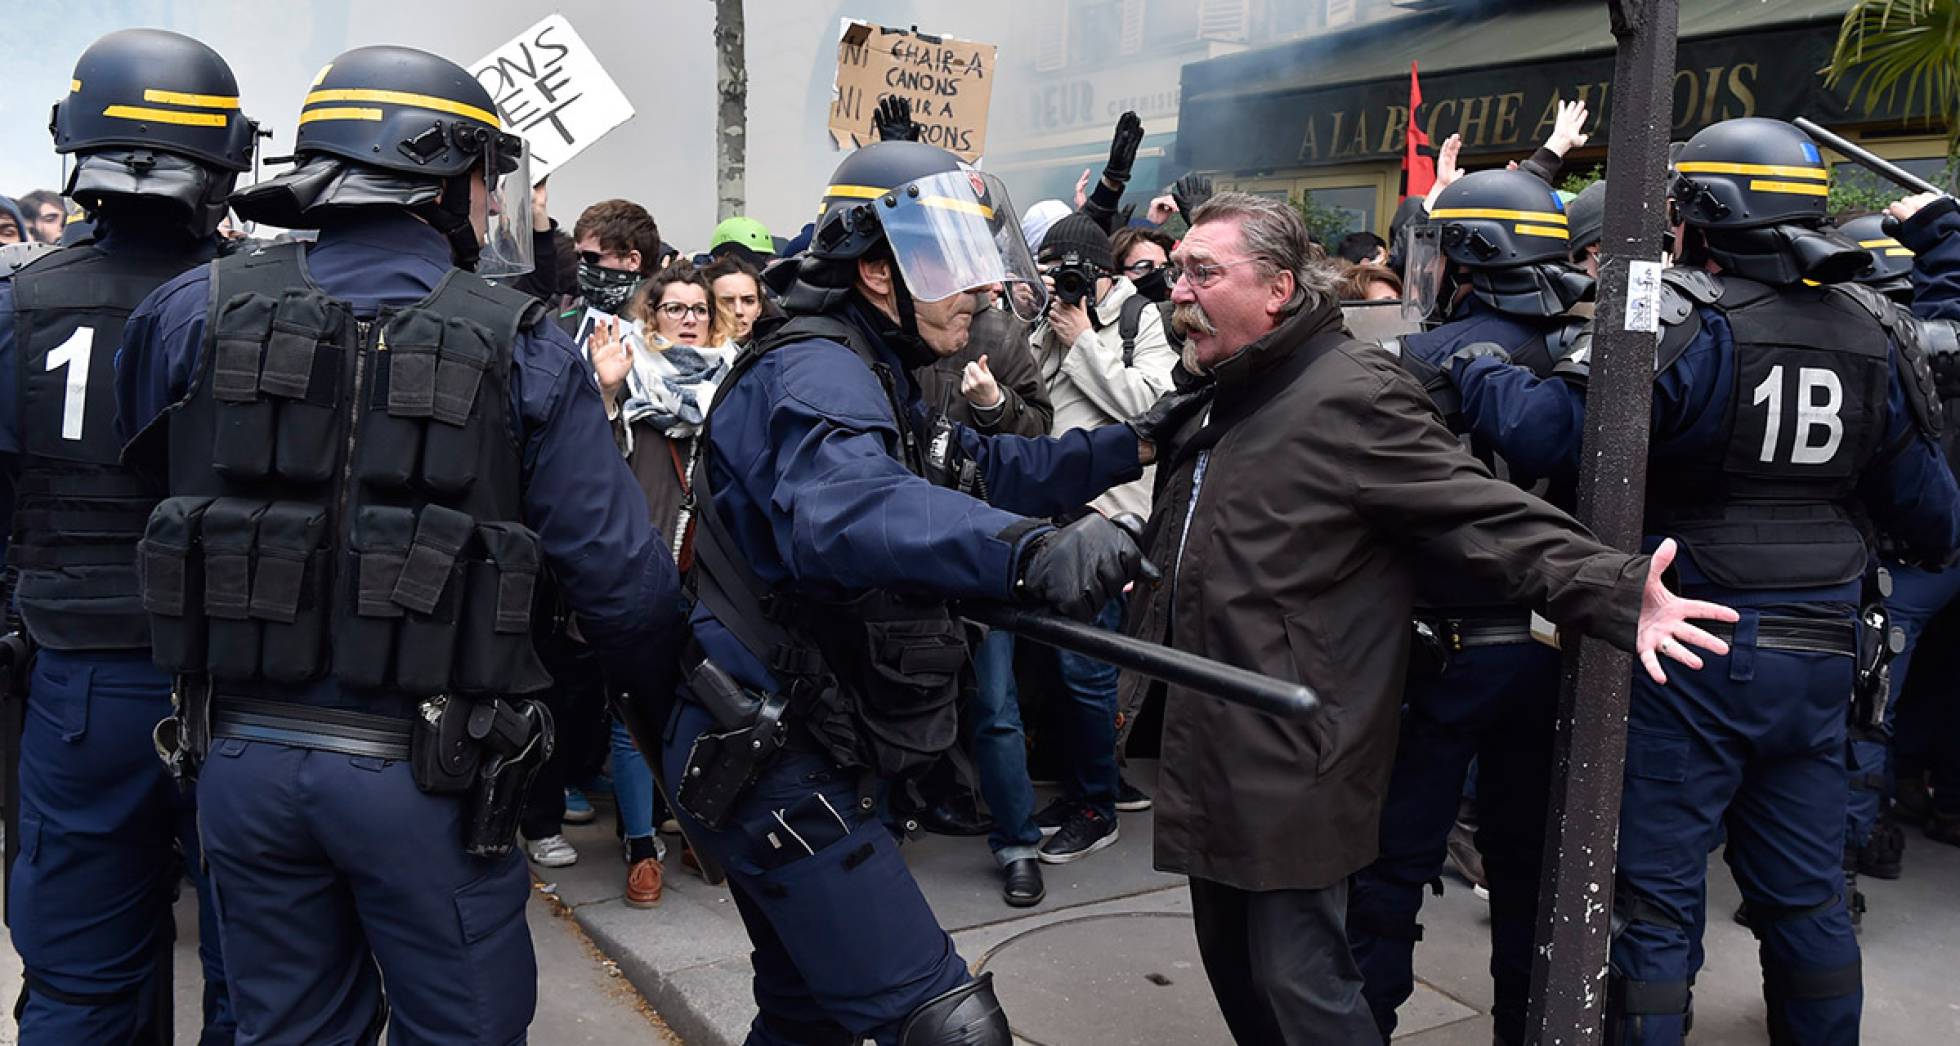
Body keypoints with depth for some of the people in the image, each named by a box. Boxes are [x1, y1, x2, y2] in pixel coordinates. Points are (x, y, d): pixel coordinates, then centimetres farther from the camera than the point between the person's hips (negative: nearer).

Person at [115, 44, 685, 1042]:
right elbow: (619, 574, -11)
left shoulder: (197, 312, -1)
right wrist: (670, 673, 9)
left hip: (242, 760, 4)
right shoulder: (520, 346, -11)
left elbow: (144, 485, 15)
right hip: (421, 774, -3)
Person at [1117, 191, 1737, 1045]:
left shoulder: (1352, 397, -16)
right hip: (1209, 751, 9)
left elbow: (1491, 518, -23)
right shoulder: (1213, 398, 13)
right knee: (1231, 960, 20)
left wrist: (1611, 591, -36)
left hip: (1291, 765, -9)